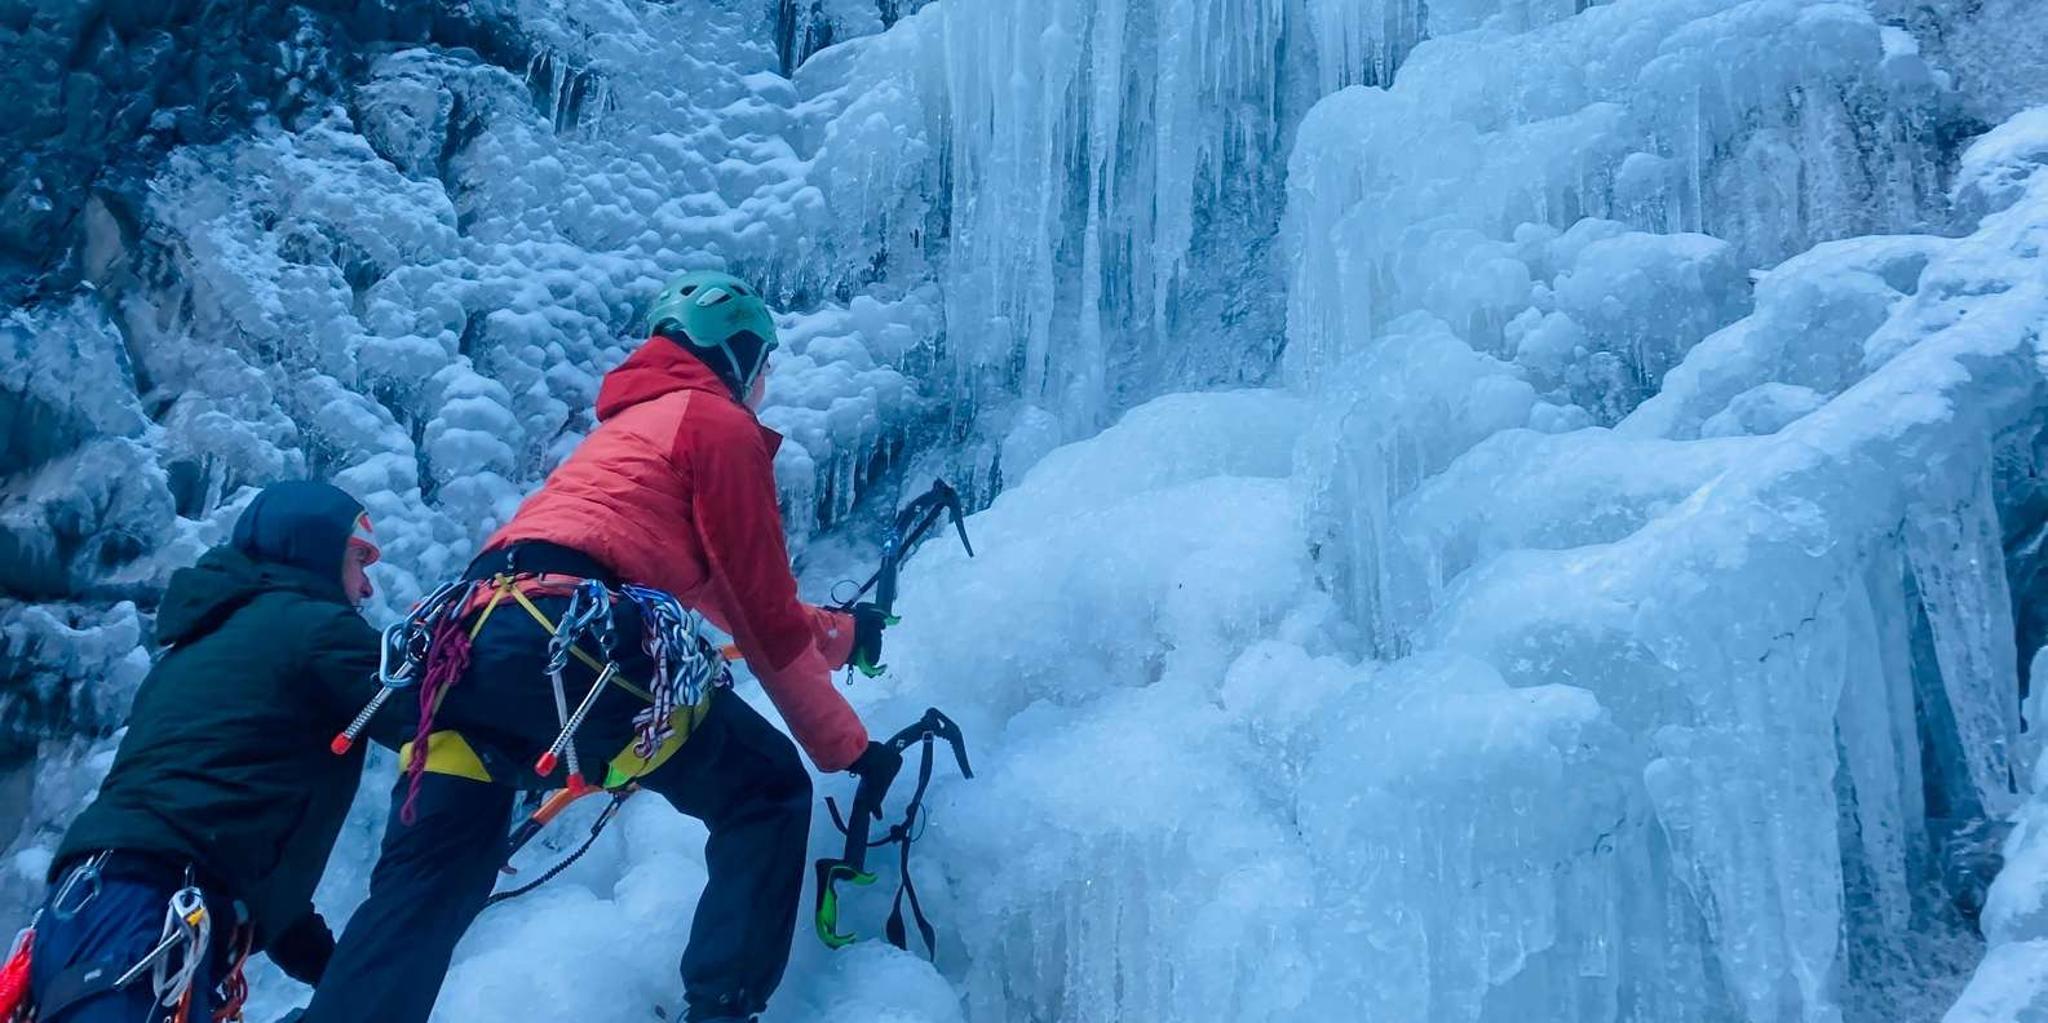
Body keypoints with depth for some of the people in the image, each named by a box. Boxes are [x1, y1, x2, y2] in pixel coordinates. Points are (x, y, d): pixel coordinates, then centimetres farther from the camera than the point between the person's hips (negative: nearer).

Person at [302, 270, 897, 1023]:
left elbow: (723, 594, 40)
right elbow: (763, 616, 5)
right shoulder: (722, 425, 9)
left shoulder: (632, 424, 35)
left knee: (421, 890, 14)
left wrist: (837, 632, 49)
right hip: (569, 640, -8)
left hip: (468, 636, 9)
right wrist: (849, 750, 13)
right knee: (768, 794, 7)